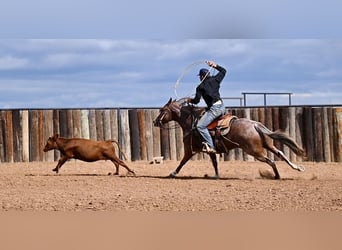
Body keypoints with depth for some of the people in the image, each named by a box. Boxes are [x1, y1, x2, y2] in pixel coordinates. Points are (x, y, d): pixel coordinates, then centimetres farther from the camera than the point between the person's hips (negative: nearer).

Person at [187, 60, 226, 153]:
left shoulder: (200, 87, -3)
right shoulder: (215, 80, 11)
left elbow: (196, 100, 0)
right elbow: (223, 71, 27)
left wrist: (190, 100, 20)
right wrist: (215, 65, 31)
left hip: (214, 109, -8)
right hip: (222, 107, 8)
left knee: (200, 126, -12)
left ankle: (210, 146, -23)